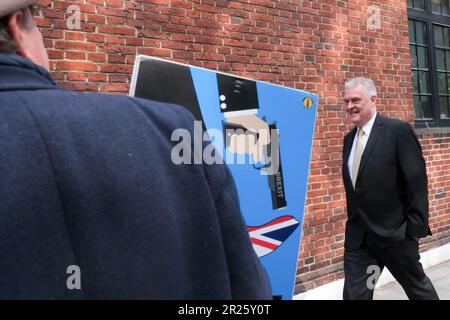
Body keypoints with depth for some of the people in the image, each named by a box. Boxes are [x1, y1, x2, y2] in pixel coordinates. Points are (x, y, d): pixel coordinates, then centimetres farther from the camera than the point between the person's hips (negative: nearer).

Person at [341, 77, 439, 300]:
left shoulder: (398, 130, -11)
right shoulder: (349, 139, 9)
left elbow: (417, 182, -13)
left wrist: (416, 228, -13)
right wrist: (354, 223, 15)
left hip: (395, 233, -5)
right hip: (357, 236, 6)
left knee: (417, 286, 16)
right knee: (354, 294, 6)